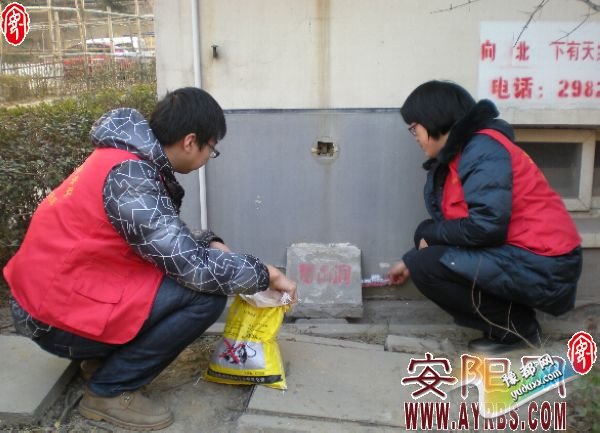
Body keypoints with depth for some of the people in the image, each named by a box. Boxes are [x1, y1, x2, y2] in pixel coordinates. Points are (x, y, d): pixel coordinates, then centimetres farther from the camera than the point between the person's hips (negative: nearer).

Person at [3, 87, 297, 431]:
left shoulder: (132, 160, 6)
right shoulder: (129, 176, -24)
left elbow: (170, 239, 15)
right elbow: (196, 268, -26)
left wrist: (212, 244, -3)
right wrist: (268, 275, -12)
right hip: (58, 315, -9)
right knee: (207, 292, -17)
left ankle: (108, 351, 12)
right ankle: (110, 391, -4)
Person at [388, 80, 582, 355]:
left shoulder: (482, 149, -17)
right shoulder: (457, 154, 12)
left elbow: (486, 225, -25)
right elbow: (445, 224, 21)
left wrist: (432, 234, -9)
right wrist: (410, 259, 24)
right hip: (517, 255, 10)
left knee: (426, 267, -16)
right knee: (428, 235, 11)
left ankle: (518, 328, -1)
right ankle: (513, 321, 10)